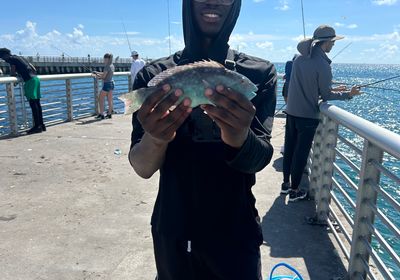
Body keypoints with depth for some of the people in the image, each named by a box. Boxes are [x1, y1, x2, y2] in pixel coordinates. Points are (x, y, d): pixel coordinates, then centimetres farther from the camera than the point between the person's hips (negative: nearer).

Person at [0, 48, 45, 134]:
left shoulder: (12, 59, 2)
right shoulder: (20, 57, 25)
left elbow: (13, 73, -4)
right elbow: (34, 69, 24)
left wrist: (15, 73, 18)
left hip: (29, 80, -8)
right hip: (35, 78, 8)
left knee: (33, 103, -8)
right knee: (37, 103, 10)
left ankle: (37, 126, -8)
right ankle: (41, 125, 13)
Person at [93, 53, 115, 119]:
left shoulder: (107, 67, -19)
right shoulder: (112, 66, 8)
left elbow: (103, 77, -16)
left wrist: (97, 75, 1)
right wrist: (97, 73, 16)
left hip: (107, 84, -8)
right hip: (112, 83, 8)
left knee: (101, 99, 1)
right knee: (110, 100, 13)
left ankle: (101, 115, 1)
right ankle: (109, 114, 19)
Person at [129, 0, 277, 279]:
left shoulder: (260, 73, -6)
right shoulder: (154, 75, -6)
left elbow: (261, 159, -15)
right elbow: (142, 169, -11)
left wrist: (241, 137, -37)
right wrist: (155, 138, -33)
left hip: (237, 233, 0)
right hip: (173, 232, 1)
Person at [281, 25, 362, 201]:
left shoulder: (300, 59, 5)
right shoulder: (322, 65, -17)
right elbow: (325, 96, -9)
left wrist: (332, 89, 18)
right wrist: (348, 94, 4)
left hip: (291, 112, 7)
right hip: (307, 116, -7)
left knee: (289, 148, 16)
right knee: (301, 153, 5)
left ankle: (286, 184, 29)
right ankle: (294, 191, 16)